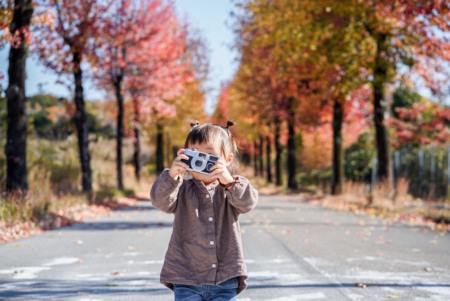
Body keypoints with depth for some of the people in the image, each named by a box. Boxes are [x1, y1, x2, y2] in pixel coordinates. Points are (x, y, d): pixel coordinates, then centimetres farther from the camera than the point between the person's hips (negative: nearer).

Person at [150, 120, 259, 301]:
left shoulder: (232, 188, 2)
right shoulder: (183, 190, 1)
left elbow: (248, 202, -17)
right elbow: (160, 200, -16)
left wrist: (230, 182, -36)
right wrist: (171, 175, -35)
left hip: (225, 280, 0)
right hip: (186, 280, 0)